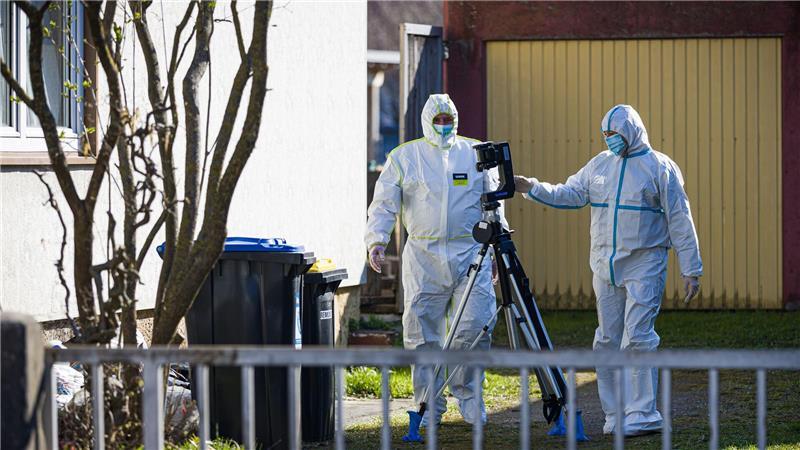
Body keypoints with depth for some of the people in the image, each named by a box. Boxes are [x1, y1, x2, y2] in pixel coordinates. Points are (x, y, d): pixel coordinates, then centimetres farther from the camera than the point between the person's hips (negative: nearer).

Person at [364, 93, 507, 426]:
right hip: (423, 257, 0)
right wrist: (377, 241, -9)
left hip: (471, 253, 0)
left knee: (475, 326, -10)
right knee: (423, 335, -1)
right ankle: (429, 407, 9)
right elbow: (384, 204, 5)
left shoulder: (476, 154, 12)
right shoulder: (403, 157, 9)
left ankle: (467, 393, 11)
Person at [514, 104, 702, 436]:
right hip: (605, 267, 6)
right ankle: (614, 415, 13)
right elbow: (570, 194, 8)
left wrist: (690, 270, -5)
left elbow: (680, 221, -2)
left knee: (637, 339, -12)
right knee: (607, 341, 6)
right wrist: (533, 188, -8)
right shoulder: (599, 165, 13)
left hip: (644, 267, -6)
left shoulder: (660, 167, -2)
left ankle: (643, 416, -10)